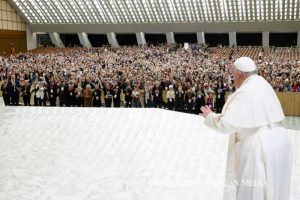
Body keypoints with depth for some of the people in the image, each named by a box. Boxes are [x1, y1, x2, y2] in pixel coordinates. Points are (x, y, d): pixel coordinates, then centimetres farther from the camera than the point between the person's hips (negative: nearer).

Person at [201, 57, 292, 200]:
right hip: (277, 140, 9)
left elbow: (226, 124, -18)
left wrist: (210, 116, 0)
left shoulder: (245, 92, -16)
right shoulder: (262, 84, 9)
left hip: (259, 146, -8)